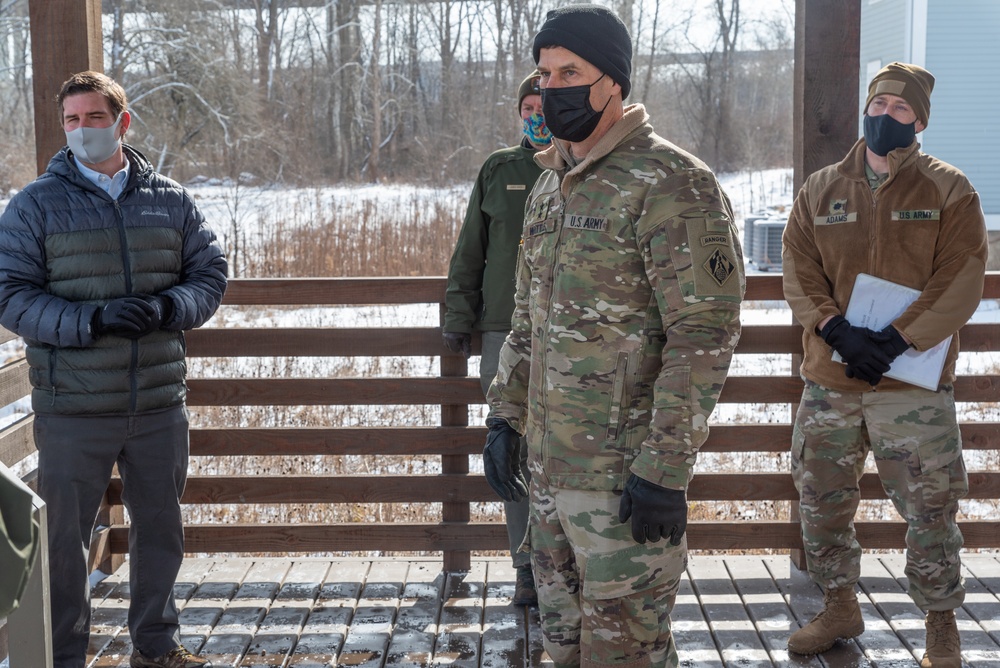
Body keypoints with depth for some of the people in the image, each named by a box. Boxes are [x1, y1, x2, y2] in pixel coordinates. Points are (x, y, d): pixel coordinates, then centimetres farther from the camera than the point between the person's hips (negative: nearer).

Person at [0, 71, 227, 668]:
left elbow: (210, 274, 7)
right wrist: (93, 321, -20)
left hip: (160, 405, 3)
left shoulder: (172, 200, 6)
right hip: (73, 410, -3)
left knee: (161, 528, 16)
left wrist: (166, 309, -14)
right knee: (65, 537, 6)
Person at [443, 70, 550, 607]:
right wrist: (459, 316, 7)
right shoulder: (497, 171, 11)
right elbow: (470, 251, 13)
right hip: (506, 329, 2)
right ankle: (528, 568, 13)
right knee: (516, 451, 3)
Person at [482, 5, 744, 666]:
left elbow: (705, 333, -19)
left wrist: (665, 468, -22)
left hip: (625, 474, -8)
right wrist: (505, 415, 15)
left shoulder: (672, 183, -14)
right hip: (549, 464, 8)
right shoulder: (549, 187, 14)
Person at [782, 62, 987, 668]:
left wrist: (894, 342, -18)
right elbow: (799, 272, 0)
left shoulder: (949, 191, -1)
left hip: (915, 381, -3)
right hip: (829, 380, 3)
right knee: (822, 503, 13)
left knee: (930, 511, 3)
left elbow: (960, 286, -9)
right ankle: (840, 608, 32)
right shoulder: (821, 190, 7)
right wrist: (839, 331, -16)